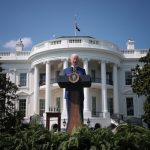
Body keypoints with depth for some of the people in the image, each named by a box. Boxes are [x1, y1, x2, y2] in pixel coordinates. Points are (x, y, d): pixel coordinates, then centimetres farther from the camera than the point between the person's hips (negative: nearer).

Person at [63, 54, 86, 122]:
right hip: (69, 95, 0)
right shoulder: (66, 70, 15)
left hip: (79, 95, 0)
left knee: (80, 114, -1)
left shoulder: (82, 70, 15)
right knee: (70, 114, -1)